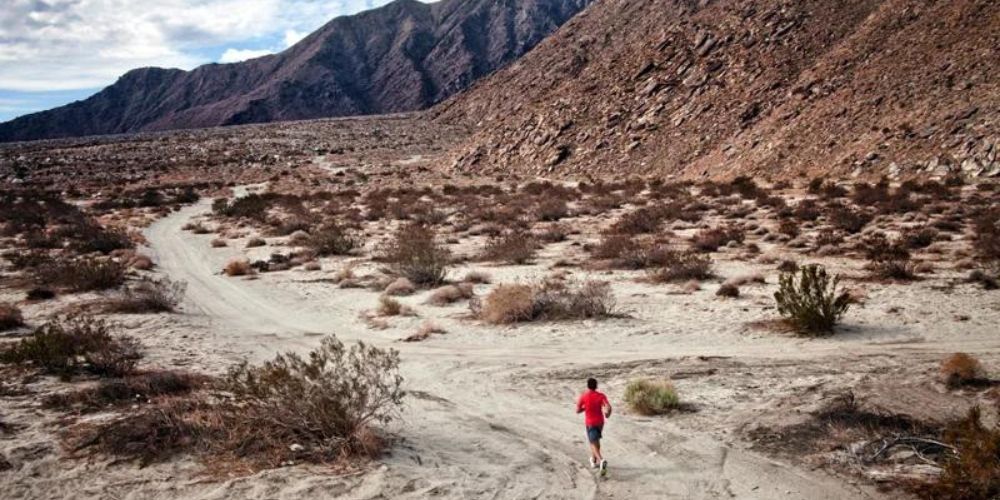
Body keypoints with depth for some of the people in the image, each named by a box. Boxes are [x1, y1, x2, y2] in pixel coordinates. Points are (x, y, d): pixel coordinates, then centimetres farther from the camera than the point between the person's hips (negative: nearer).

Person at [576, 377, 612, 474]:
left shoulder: (583, 396, -10)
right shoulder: (601, 396, -7)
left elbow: (578, 410, -4)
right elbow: (608, 408, -19)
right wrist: (607, 414, 2)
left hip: (590, 423, -3)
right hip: (600, 422, 3)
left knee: (594, 444, -6)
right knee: (595, 441, 25)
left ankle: (601, 460, -30)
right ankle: (594, 460, 36)